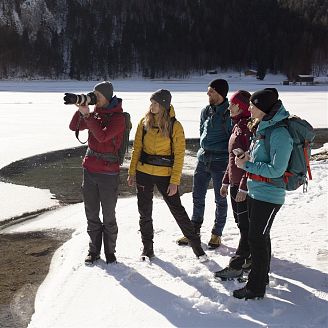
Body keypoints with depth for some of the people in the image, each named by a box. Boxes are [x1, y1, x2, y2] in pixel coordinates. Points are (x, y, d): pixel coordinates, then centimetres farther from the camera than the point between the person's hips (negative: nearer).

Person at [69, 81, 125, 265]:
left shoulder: (118, 117, -12)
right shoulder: (95, 113, 7)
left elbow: (102, 136, -25)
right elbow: (74, 127, 4)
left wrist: (87, 115, -24)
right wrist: (81, 111, -11)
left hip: (109, 172, -6)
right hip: (90, 169, 6)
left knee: (109, 216, 4)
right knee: (91, 214, 12)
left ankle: (110, 252, 19)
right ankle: (94, 251, 23)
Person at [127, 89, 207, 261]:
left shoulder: (175, 126, -9)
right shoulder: (145, 122, 0)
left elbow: (179, 155, -8)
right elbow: (137, 148, 7)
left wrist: (174, 181, -11)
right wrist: (132, 172, 4)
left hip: (165, 174, -3)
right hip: (143, 173, 3)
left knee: (177, 210, 0)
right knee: (145, 212, 10)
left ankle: (196, 244, 13)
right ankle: (147, 247, 26)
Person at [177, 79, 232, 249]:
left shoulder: (230, 112, -11)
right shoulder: (206, 111, 7)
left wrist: (228, 156, -9)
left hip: (221, 161, -6)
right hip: (203, 158, 6)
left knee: (220, 199, 6)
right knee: (197, 196, 11)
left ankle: (217, 234, 19)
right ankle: (194, 230, 24)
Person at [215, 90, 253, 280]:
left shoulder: (250, 127, -16)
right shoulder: (238, 126, 14)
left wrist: (244, 187, -22)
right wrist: (226, 181, 21)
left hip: (245, 185, -10)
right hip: (235, 183, 10)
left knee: (246, 226, -3)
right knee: (242, 223, 16)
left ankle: (236, 266, 0)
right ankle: (251, 258, 26)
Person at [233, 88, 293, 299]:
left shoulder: (280, 134, -21)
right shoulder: (262, 128, 8)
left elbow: (276, 170, -24)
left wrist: (247, 165, -17)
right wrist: (247, 158, 2)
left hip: (268, 196, -9)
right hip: (255, 192, 9)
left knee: (257, 238, -2)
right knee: (260, 236, 19)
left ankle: (257, 287, 10)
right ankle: (262, 276, 35)